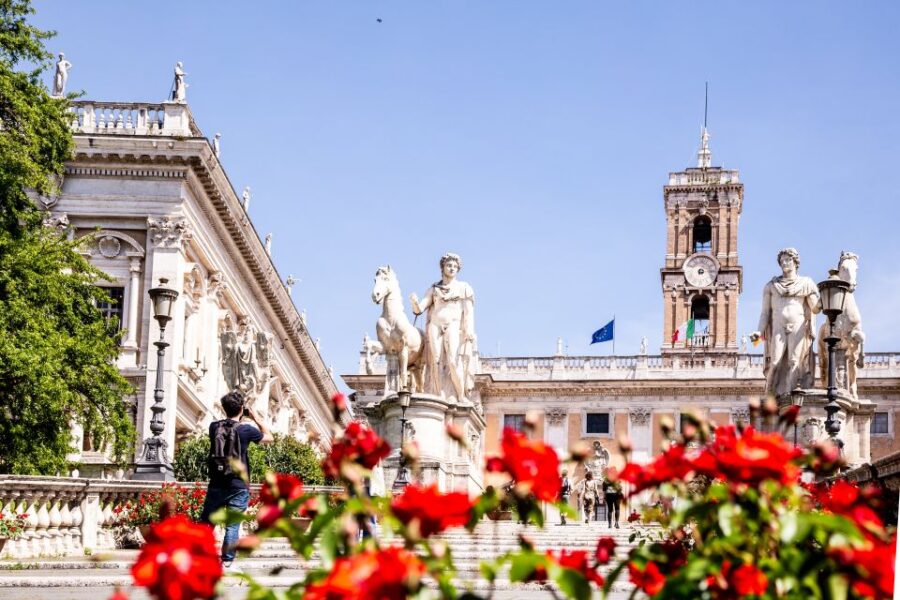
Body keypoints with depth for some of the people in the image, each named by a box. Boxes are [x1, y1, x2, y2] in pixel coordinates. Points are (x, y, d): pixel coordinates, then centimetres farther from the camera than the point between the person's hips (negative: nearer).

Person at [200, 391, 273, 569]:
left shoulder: (214, 427, 1)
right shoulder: (246, 430, -10)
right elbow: (269, 438, 7)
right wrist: (257, 418, 12)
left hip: (216, 484, 3)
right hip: (238, 487, -3)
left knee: (206, 522, 13)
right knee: (232, 526, 0)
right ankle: (227, 560, 1)